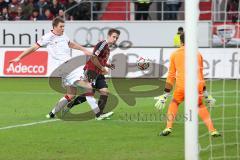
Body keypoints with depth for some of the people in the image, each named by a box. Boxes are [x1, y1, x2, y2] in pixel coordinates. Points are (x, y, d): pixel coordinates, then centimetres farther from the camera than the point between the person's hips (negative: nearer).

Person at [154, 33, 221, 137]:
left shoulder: (175, 54, 15)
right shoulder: (198, 54, 19)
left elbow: (171, 75, 16)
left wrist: (165, 95, 21)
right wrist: (206, 94, 33)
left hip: (181, 86, -1)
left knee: (174, 103, 23)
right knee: (200, 106, 22)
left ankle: (168, 128, 8)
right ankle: (212, 130, 11)